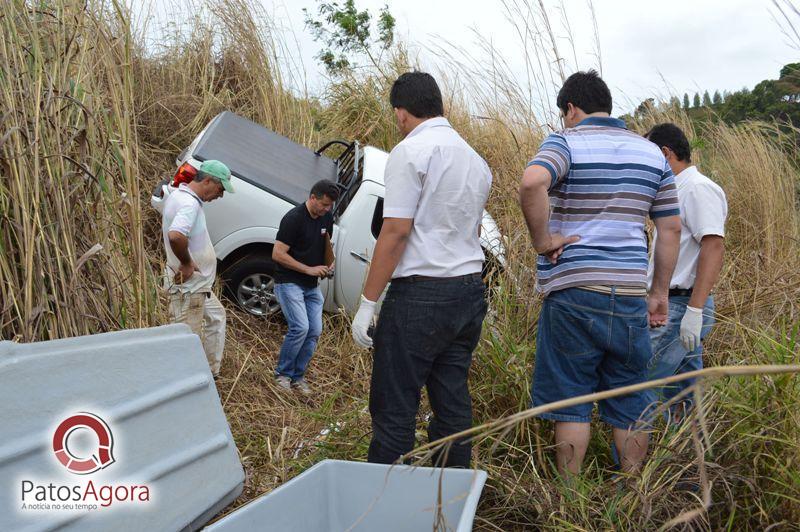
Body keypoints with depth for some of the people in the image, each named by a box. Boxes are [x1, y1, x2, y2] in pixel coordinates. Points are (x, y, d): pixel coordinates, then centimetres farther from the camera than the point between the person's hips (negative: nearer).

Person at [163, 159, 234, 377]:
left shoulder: (178, 194, 8)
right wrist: (186, 264, -26)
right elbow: (176, 236, -43)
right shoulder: (189, 203, -24)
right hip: (189, 286, -11)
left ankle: (211, 370, 37)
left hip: (198, 284, 11)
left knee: (216, 316, 26)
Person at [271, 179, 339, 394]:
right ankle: (282, 373, 1)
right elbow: (277, 254, -19)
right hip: (289, 282, -7)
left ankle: (298, 376, 15)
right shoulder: (294, 218, -17)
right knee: (300, 327, -18)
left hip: (312, 286, 7)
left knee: (315, 331, 1)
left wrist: (329, 264, 1)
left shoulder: (327, 218, 5)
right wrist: (308, 269, -19)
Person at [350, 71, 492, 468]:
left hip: (421, 293, -8)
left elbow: (395, 231, -15)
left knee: (394, 408, -1)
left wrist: (367, 302, -12)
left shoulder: (411, 151, -8)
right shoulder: (475, 160, 17)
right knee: (453, 402, 13)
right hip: (470, 291, 8)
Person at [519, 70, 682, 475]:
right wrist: (660, 293, 18)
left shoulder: (565, 142, -3)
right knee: (630, 403, 14)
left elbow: (532, 182, -27)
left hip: (573, 290, -4)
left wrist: (542, 240, -14)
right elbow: (671, 229, 13)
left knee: (571, 400, 6)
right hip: (630, 294, 5)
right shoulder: (652, 153, 13)